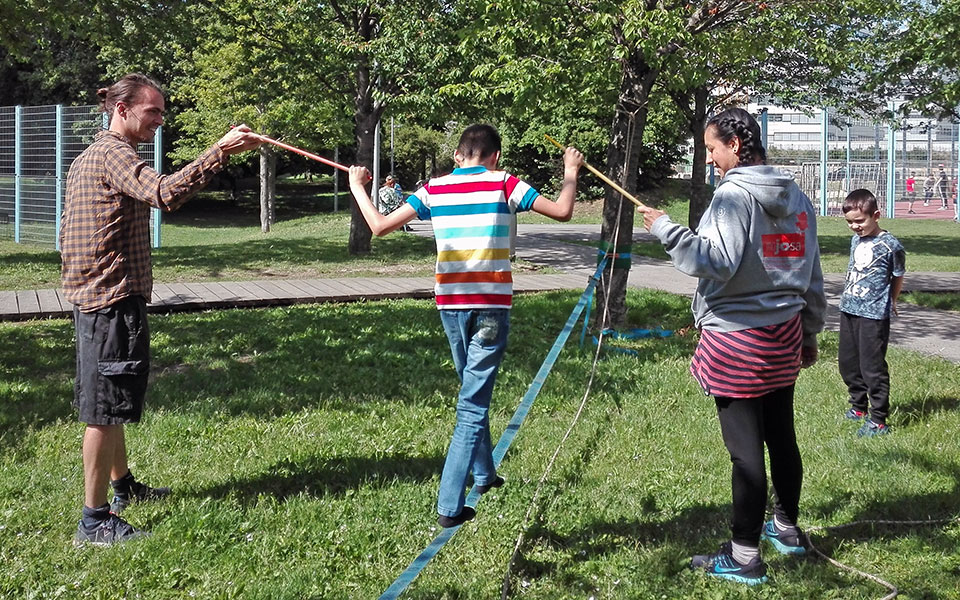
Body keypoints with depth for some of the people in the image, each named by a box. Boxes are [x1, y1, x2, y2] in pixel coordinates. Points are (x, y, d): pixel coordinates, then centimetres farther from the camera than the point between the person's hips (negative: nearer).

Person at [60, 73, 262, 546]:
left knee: (106, 403, 21)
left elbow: (66, 238, 22)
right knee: (107, 407, -7)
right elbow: (166, 193, -33)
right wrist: (219, 152, -33)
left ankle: (122, 485, 37)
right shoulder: (113, 154, -14)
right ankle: (95, 519, -3)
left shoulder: (86, 159, 19)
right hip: (114, 298, -11)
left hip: (89, 297, 11)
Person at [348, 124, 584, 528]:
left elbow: (380, 226, 0)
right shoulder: (503, 184, -3)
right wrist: (571, 173, 13)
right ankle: (449, 505, -6)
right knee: (473, 404, -3)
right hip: (492, 303, -4)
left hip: (450, 304, 4)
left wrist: (357, 187, 16)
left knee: (473, 392, 24)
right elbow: (562, 211, -5)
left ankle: (483, 474, 39)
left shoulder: (434, 190, 4)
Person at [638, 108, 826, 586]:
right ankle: (788, 528, 35)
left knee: (745, 447, -3)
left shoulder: (734, 194, -14)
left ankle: (744, 557, 5)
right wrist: (810, 333, 25)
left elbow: (717, 261, -24)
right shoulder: (797, 199, 11)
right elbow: (813, 277, 16)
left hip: (736, 340, -8)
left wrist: (664, 229, -19)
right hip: (784, 334, 8)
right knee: (781, 436, 20)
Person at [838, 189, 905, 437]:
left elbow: (898, 277, 1)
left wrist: (890, 303, 12)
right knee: (847, 363, 15)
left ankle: (878, 420, 4)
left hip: (874, 314, -8)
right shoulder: (855, 240, 9)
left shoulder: (890, 245, -12)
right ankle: (858, 407, 33)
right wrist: (849, 296, 14)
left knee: (873, 368, -5)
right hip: (849, 310, 8)